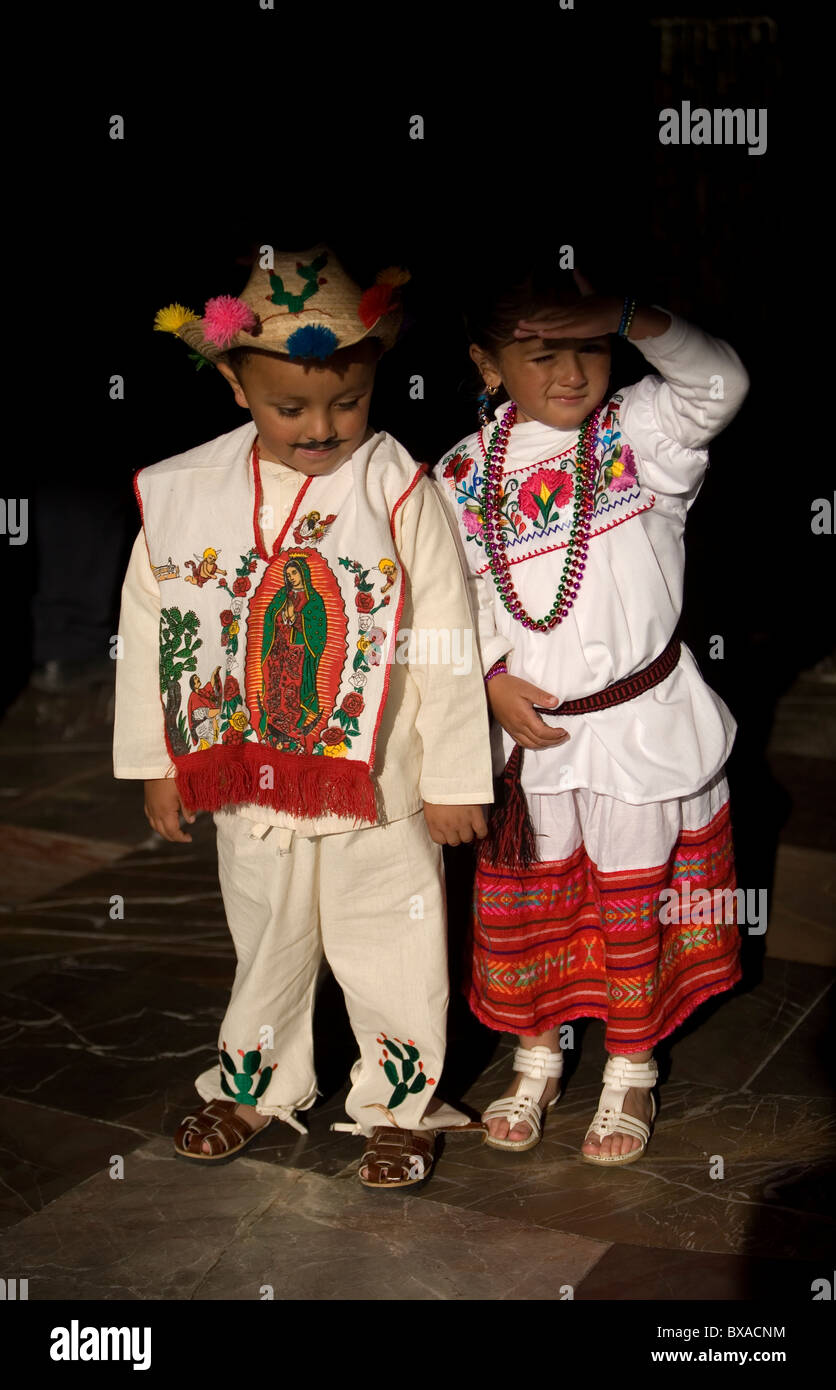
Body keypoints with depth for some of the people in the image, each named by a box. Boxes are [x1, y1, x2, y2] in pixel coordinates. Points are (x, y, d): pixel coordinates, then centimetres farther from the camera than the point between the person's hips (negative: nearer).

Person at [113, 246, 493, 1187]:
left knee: (388, 950, 11)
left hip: (378, 783, -3)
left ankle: (401, 1104, 33)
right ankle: (254, 1086, 43)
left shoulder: (397, 490, -15)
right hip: (249, 779, 3)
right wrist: (156, 764, 7)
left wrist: (455, 779, -8)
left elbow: (445, 641, -11)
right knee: (266, 940, 22)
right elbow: (150, 627, 3)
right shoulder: (183, 493, -6)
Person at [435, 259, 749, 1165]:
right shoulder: (463, 478, -3)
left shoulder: (639, 434, -8)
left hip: (641, 721, -1)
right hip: (526, 727, 2)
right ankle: (537, 1056, 38)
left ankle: (631, 1069, 33)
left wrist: (623, 318, -36)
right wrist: (493, 682, -10)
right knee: (528, 899, 16)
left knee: (632, 902, 13)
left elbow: (719, 384, -26)